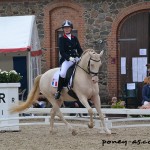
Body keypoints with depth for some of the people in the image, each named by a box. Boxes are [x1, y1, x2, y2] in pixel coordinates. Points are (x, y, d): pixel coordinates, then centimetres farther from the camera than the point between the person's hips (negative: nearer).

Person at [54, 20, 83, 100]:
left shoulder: (75, 38, 16)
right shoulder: (61, 39, 4)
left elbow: (79, 50, 14)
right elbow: (62, 52, -7)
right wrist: (69, 58, -23)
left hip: (76, 58, 5)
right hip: (66, 59, -4)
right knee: (63, 73, -31)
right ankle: (58, 91, -16)